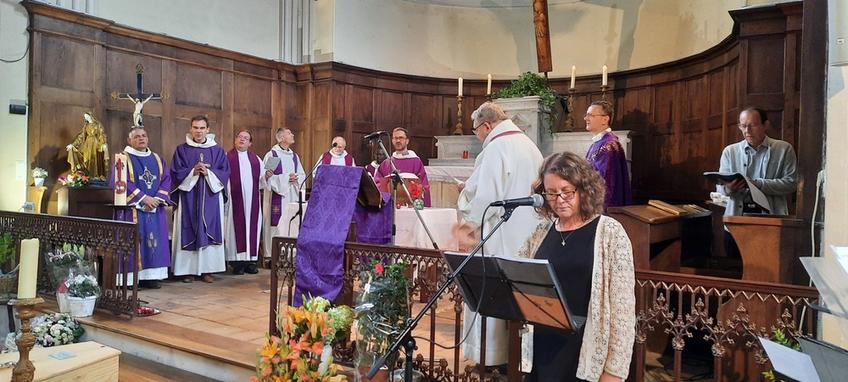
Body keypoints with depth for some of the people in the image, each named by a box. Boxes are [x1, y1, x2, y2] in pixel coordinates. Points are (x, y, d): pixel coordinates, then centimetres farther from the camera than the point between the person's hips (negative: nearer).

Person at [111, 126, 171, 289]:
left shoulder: (157, 159, 14)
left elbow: (166, 179, 7)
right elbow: (121, 182, -11)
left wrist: (158, 199, -10)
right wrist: (143, 198, -17)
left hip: (155, 208, 5)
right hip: (132, 208, -4)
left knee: (154, 241, 4)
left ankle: (151, 276, 9)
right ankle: (131, 278, -1)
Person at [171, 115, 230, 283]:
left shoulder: (217, 150, 8)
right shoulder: (182, 150, 6)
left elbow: (225, 172, 2)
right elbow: (175, 172, 0)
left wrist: (208, 172, -13)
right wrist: (193, 171, -15)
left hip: (211, 197, 1)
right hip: (188, 198, -1)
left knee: (210, 231, 1)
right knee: (189, 232, -1)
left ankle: (207, 269, 7)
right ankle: (188, 269, 5)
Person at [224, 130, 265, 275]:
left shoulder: (256, 159, 14)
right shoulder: (227, 157, 3)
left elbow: (261, 180, 13)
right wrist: (225, 196, -17)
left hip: (252, 201, 4)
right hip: (235, 200, -3)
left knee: (252, 227, 4)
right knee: (236, 227, -2)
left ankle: (250, 260, 11)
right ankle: (236, 262, 4)